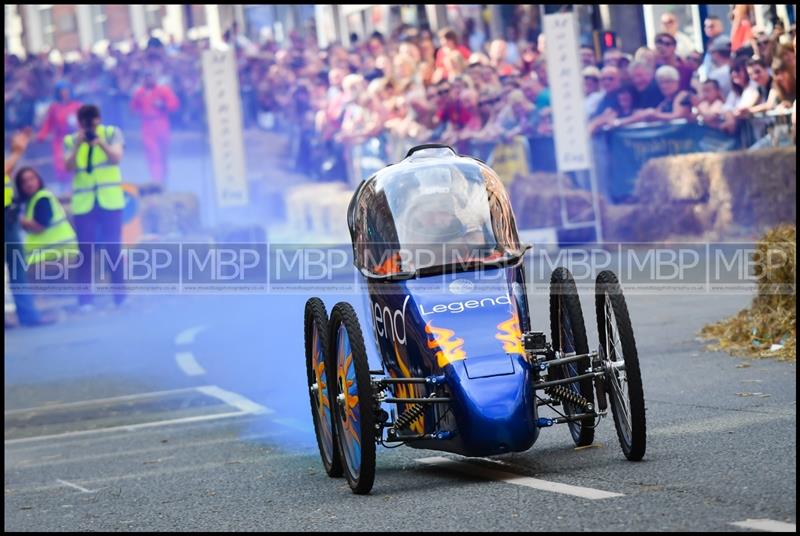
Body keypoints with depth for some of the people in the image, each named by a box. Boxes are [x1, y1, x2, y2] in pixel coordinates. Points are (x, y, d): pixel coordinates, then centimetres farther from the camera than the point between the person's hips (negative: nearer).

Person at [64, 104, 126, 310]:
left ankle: (120, 295, 12)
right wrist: (78, 145, -21)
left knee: (113, 248, 2)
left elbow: (117, 158, -10)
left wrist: (101, 143, -25)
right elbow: (69, 166, -8)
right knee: (85, 251, -1)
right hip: (84, 203, 1)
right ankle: (85, 300, 0)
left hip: (110, 200, -1)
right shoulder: (71, 140, 4)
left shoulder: (111, 133, 2)